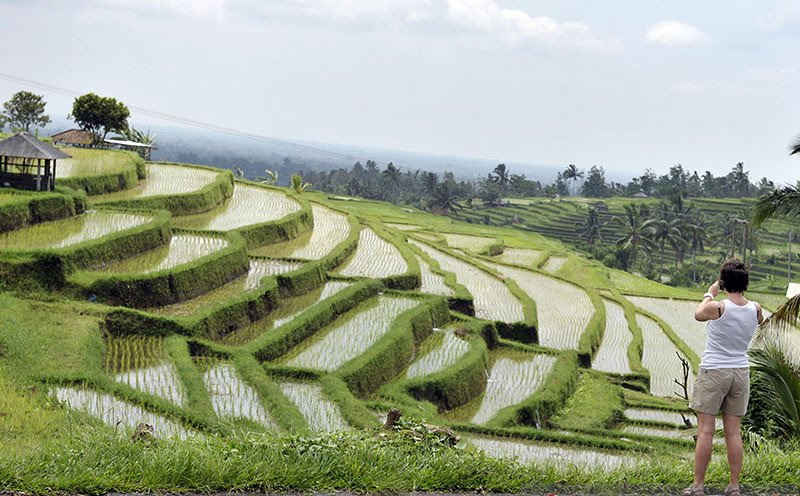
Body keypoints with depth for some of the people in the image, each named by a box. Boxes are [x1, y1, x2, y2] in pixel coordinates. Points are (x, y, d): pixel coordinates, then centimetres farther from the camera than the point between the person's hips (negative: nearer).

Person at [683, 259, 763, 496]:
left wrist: (710, 294, 21)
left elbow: (698, 314, 7)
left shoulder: (717, 307, -15)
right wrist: (741, 294, 26)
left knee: (705, 430, -1)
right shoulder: (755, 309, -2)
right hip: (740, 372, 4)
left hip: (713, 371, -4)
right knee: (734, 432, 7)